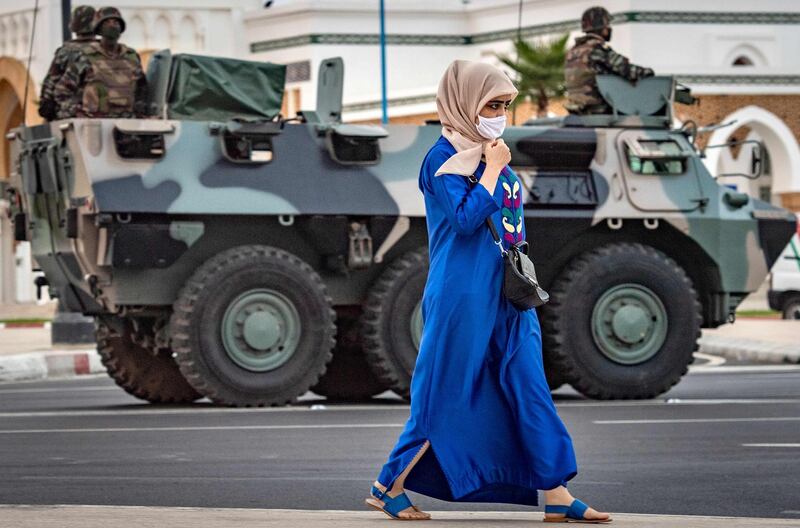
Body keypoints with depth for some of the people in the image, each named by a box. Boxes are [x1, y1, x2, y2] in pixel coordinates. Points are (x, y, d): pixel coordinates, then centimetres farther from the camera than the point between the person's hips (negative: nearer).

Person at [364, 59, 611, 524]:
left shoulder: (494, 154, 14)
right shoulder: (444, 159, -10)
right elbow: (465, 218, -23)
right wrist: (493, 169, -14)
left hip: (508, 297, 8)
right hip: (463, 297, -8)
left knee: (531, 395, 3)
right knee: (445, 395, -1)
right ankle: (389, 487, 12)